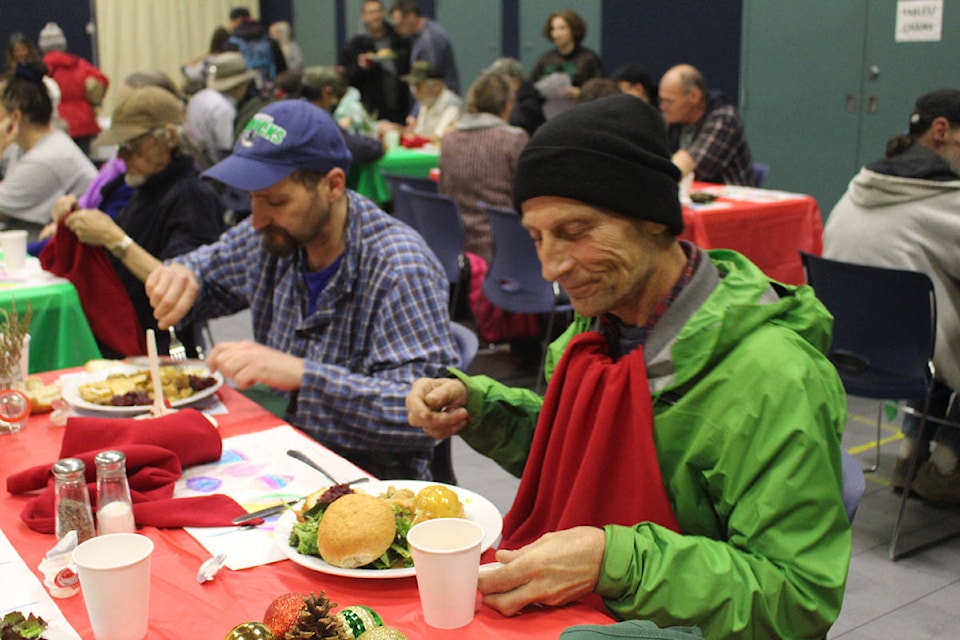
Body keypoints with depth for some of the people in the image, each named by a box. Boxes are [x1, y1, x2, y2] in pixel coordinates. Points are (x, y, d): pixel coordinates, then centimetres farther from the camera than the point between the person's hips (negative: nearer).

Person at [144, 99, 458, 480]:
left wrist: (301, 373, -36)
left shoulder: (401, 269, -21)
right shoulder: (271, 238, 0)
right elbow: (202, 272, 19)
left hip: (374, 477, -6)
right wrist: (177, 277, -6)